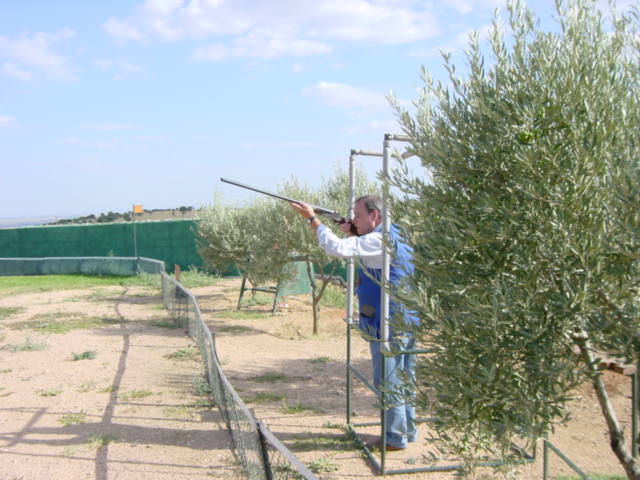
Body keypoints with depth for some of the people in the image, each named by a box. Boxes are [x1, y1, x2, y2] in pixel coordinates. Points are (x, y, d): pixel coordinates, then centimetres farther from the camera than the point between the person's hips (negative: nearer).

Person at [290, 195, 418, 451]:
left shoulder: (380, 240, -18)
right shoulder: (396, 236, 14)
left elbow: (337, 248, -25)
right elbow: (362, 254, 26)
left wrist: (312, 218, -17)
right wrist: (353, 235, 9)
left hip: (388, 326, -10)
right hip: (406, 322, 10)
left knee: (389, 382, 1)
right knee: (404, 380, 17)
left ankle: (396, 438, 10)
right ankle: (408, 431, 28)